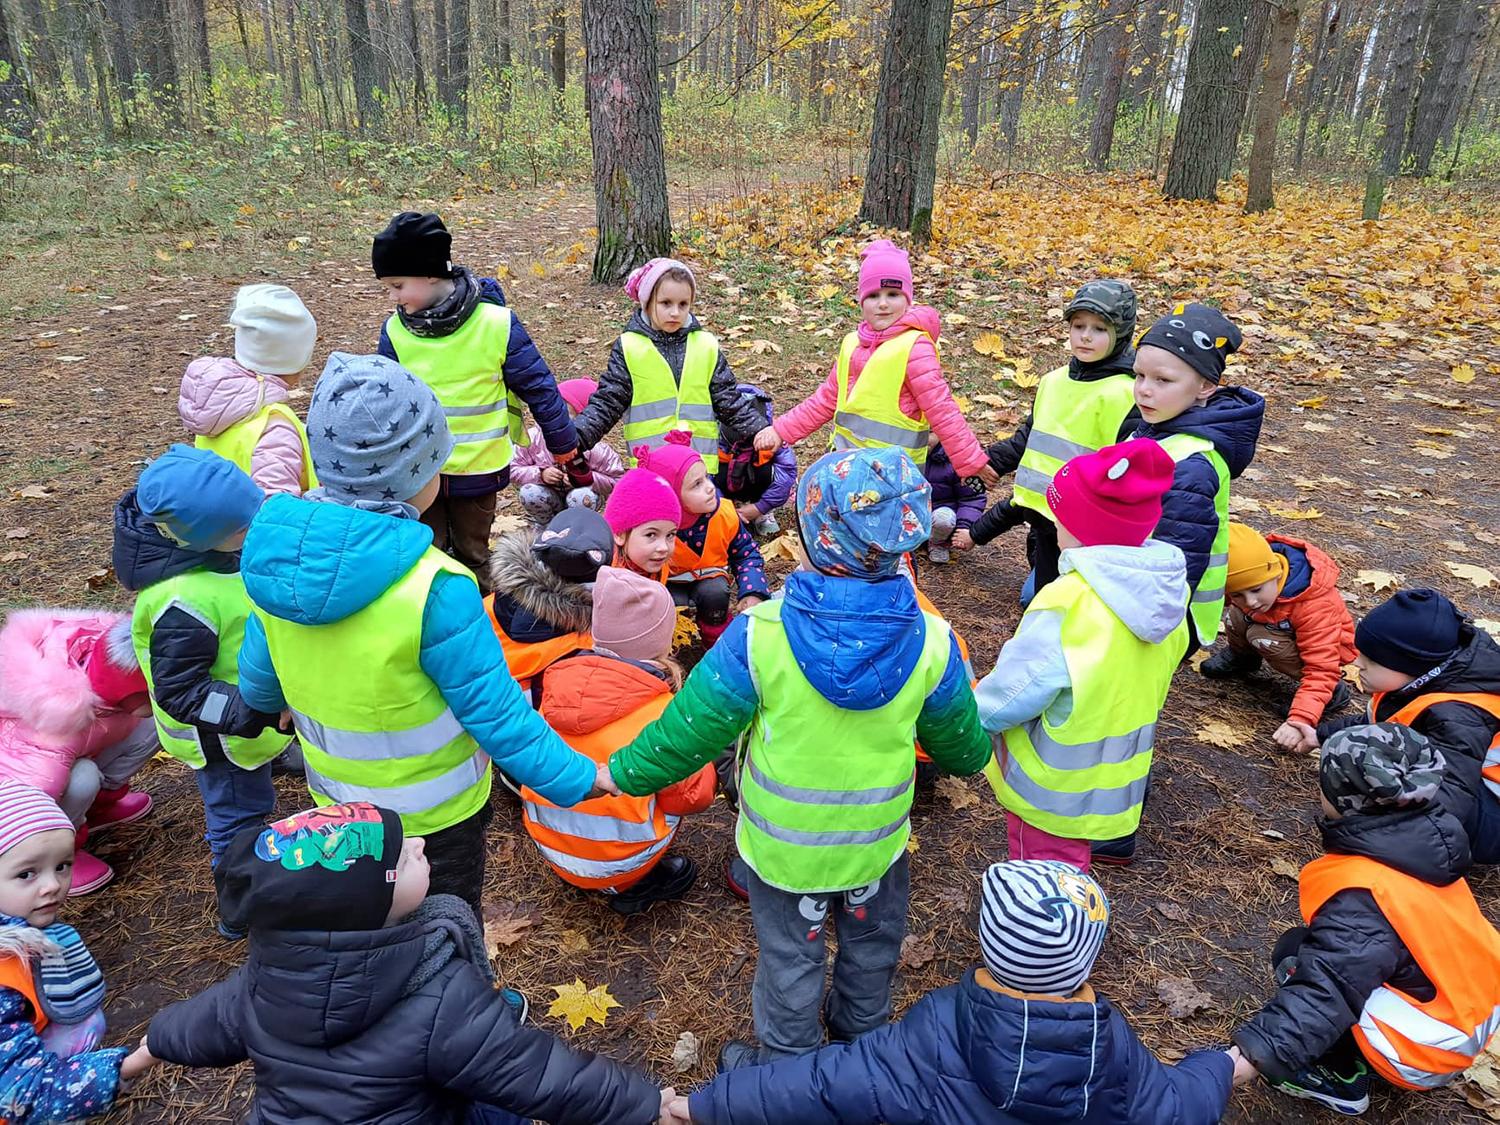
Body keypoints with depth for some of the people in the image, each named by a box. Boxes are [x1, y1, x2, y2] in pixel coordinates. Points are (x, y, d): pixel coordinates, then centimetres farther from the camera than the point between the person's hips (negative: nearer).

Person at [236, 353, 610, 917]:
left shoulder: (280, 553, -14)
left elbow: (257, 682, 2)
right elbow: (498, 715, -27)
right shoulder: (433, 589, -34)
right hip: (433, 816, -5)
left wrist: (273, 703, 25)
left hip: (335, 798, 6)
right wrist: (582, 779, -15)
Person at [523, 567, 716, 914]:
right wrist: (705, 770, 8)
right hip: (617, 863, -5)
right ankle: (636, 885, 6)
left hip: (548, 847, 5)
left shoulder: (559, 681, -7)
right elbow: (691, 797, -9)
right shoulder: (662, 710, -19)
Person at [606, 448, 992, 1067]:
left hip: (783, 845, -2)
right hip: (879, 840, 3)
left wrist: (624, 772, -1)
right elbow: (959, 742, -3)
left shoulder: (757, 635, -29)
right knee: (871, 945, 30)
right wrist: (973, 757, 22)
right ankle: (862, 1032, 57)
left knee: (790, 957, 23)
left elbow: (691, 729, -20)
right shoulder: (931, 643, -20)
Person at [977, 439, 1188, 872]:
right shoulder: (1162, 593, -8)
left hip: (1051, 792, -7)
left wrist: (971, 714, -7)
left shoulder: (1067, 607, -33)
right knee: (1070, 860, 29)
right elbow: (1149, 686, 5)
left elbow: (1011, 693, -27)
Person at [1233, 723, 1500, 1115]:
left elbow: (1325, 986, -38)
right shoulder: (1424, 836, -9)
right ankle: (1349, 1056, 16)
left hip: (1427, 1053, -8)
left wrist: (1251, 1055, -41)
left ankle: (1340, 1076, 5)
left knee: (1297, 954, -6)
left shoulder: (1361, 893, -31)